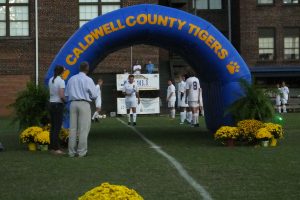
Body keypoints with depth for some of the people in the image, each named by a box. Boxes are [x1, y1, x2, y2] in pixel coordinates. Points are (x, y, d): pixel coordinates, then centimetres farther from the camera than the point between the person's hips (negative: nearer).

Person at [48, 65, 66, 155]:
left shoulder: (50, 80, 9)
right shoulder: (61, 81, -13)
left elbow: (50, 92, 11)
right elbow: (61, 95, -20)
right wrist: (65, 100, -3)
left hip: (51, 104, 7)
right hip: (58, 105, -7)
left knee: (53, 127, 13)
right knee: (57, 127, -5)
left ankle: (52, 147, 18)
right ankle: (56, 148, -5)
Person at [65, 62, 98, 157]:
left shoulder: (71, 79, 10)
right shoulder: (88, 80, -5)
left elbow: (67, 93, 13)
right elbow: (94, 95, -4)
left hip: (73, 103, 5)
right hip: (84, 104, -5)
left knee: (73, 128, 7)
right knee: (83, 128, -1)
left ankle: (72, 151, 9)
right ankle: (81, 151, -1)